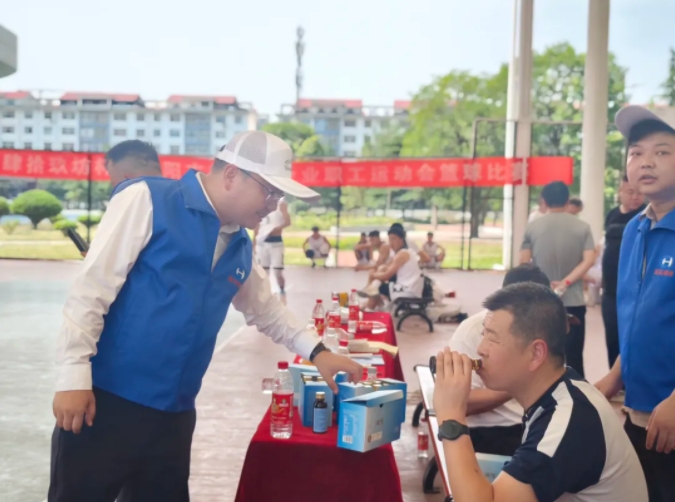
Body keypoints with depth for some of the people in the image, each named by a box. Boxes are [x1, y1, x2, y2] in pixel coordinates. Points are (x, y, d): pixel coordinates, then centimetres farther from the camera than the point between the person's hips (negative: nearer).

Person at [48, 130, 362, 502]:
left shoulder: (240, 247, 12)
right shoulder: (148, 199, -10)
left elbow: (267, 311, 26)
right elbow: (91, 288, -13)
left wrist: (316, 351, 15)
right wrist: (74, 377, -17)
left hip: (174, 413, 7)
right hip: (105, 399, -6)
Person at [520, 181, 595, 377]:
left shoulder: (533, 227, -1)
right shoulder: (582, 227, 0)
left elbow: (524, 262, -2)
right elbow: (589, 260, -10)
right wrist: (566, 283, -11)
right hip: (573, 301, 0)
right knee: (572, 356, 5)